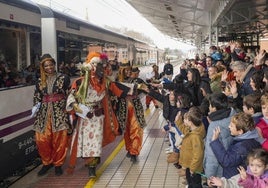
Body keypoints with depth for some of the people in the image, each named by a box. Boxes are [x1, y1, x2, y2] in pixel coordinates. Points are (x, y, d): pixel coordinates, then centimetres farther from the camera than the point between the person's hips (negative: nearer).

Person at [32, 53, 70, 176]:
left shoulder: (63, 78, 2)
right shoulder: (40, 81, 11)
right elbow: (37, 97, 15)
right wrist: (36, 107, 0)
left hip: (59, 112, -3)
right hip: (44, 112, 3)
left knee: (59, 140, 0)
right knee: (42, 140, -2)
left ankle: (58, 164, 18)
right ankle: (47, 162, 20)